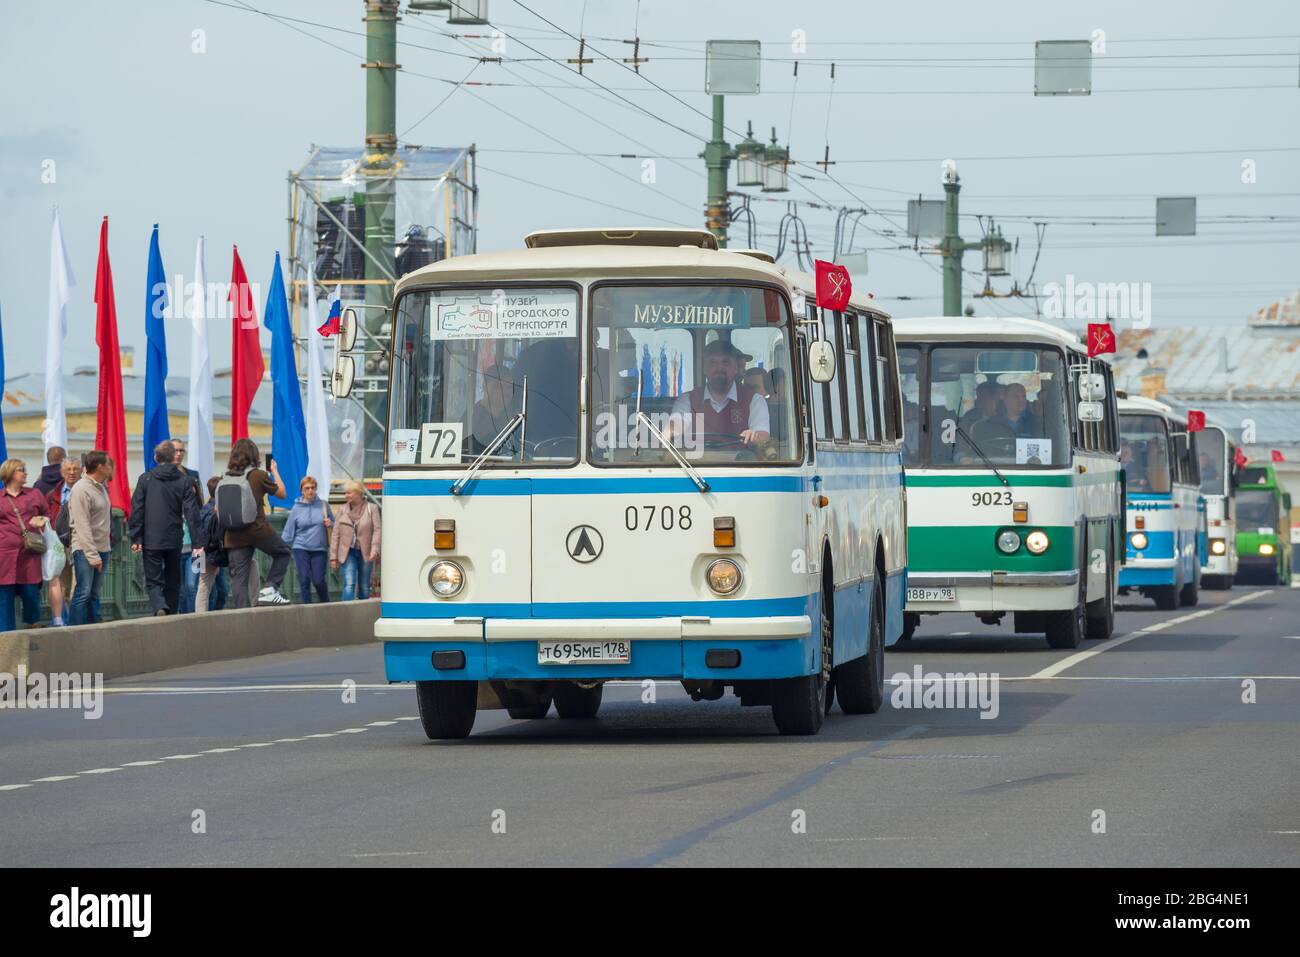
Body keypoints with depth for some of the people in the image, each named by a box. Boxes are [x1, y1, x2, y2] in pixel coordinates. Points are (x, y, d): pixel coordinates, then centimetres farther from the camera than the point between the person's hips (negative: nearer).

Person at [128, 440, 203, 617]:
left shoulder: (145, 479, -1)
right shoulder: (184, 481, -1)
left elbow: (137, 511, -2)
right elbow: (191, 511, -4)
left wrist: (135, 539, 1)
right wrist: (197, 540, -3)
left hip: (151, 540, -1)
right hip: (174, 540, 1)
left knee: (154, 580, 1)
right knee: (173, 581, 13)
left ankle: (159, 607, -24)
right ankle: (171, 614, 15)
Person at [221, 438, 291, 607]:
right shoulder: (259, 476, -6)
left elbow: (217, 509, 7)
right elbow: (281, 493, 7)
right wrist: (274, 471, 19)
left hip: (235, 536, 3)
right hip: (258, 529, -3)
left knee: (239, 578, 4)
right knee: (282, 553, 21)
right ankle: (270, 588, 4)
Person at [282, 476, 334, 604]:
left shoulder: (323, 505, 4)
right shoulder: (296, 508, 3)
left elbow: (334, 524, 14)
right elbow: (288, 532, 5)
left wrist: (330, 524, -9)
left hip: (319, 549, 0)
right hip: (301, 549, 0)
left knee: (318, 580, -5)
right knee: (304, 581, -4)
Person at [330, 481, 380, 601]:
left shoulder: (372, 508, 1)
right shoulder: (343, 510, 7)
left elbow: (377, 530, -5)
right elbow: (336, 534, 7)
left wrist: (375, 549, -19)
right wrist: (333, 556, 2)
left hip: (365, 553, 0)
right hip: (348, 553, 0)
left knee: (364, 588, 7)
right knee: (349, 585, -14)